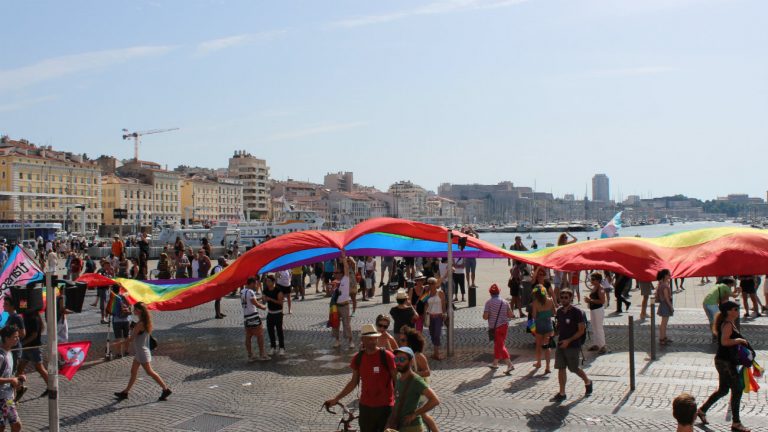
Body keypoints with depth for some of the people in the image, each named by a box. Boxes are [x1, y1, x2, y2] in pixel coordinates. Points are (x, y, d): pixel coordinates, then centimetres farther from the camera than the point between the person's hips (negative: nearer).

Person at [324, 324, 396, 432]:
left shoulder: (387, 356, -12)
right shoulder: (358, 358, 0)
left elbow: (397, 381, -8)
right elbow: (354, 382, 10)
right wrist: (336, 399, 9)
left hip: (385, 407, -3)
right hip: (366, 407, 4)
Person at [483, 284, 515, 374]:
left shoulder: (489, 302, -13)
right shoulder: (504, 302, 2)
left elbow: (485, 317, -17)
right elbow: (511, 315, 2)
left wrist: (484, 315, 5)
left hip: (495, 327, -5)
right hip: (504, 325, 6)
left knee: (501, 346, -3)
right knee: (498, 344, 20)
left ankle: (509, 365, -13)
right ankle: (495, 363, 32)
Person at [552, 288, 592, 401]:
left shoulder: (577, 312, -13)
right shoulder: (559, 311, 6)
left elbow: (581, 330, -14)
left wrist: (568, 340, -20)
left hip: (573, 346, -6)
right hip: (560, 345, 6)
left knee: (574, 369, 7)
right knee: (560, 368, 4)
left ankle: (588, 382, 34)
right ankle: (562, 393, 11)